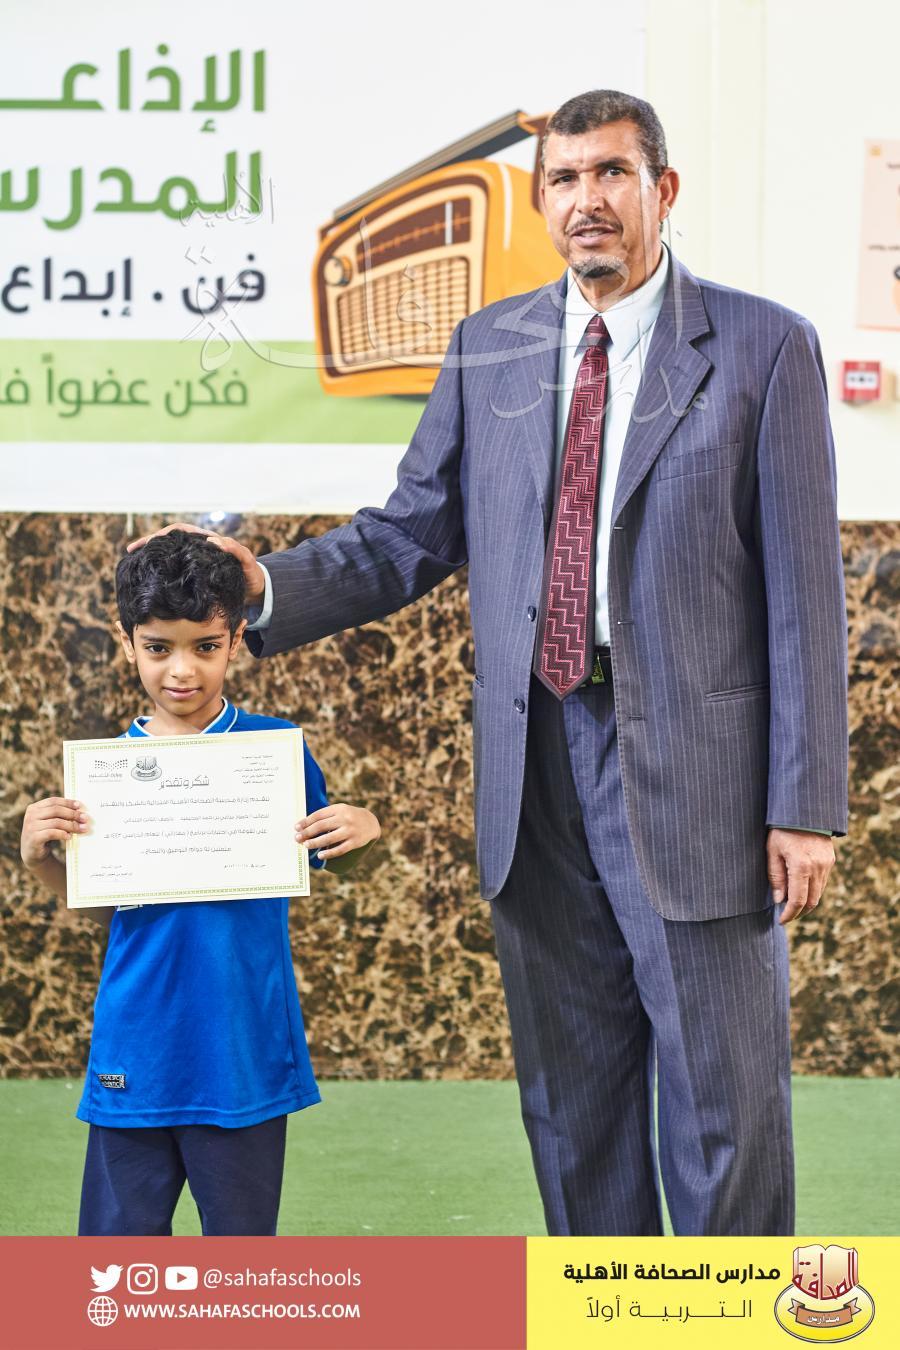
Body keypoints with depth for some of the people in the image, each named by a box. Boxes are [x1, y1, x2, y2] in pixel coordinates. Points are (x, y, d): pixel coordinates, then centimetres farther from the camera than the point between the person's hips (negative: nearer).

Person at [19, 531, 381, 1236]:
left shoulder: (276, 746, -3)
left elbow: (332, 859, 10)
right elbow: (103, 910, 9)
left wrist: (363, 832, -11)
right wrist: (42, 860, -8)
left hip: (244, 1051, -1)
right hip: (135, 1055, 2)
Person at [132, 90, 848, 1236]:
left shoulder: (763, 347, -3)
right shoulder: (487, 350, 9)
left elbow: (803, 587, -5)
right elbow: (409, 536, 9)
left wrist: (805, 804, -9)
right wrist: (267, 586, -10)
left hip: (695, 768, -4)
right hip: (538, 769, 4)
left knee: (727, 1099, 3)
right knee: (570, 1099, 14)